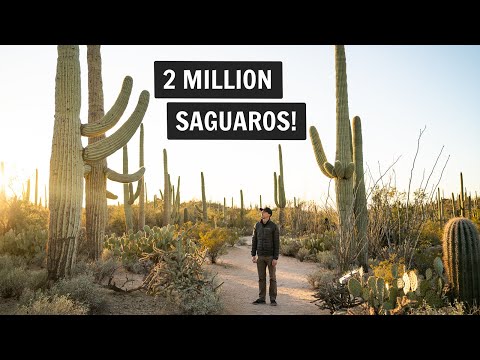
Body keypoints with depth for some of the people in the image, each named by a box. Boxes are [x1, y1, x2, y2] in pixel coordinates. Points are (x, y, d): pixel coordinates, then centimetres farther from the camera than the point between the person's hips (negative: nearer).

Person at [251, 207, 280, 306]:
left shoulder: (274, 226, -9)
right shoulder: (257, 225, 5)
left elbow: (277, 243, -9)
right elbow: (254, 240, 8)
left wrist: (276, 258, -14)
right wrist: (253, 255, 2)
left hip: (271, 256, -4)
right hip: (260, 256, 4)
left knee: (272, 278, 1)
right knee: (261, 277, 8)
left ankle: (273, 299, 9)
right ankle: (261, 298, 16)